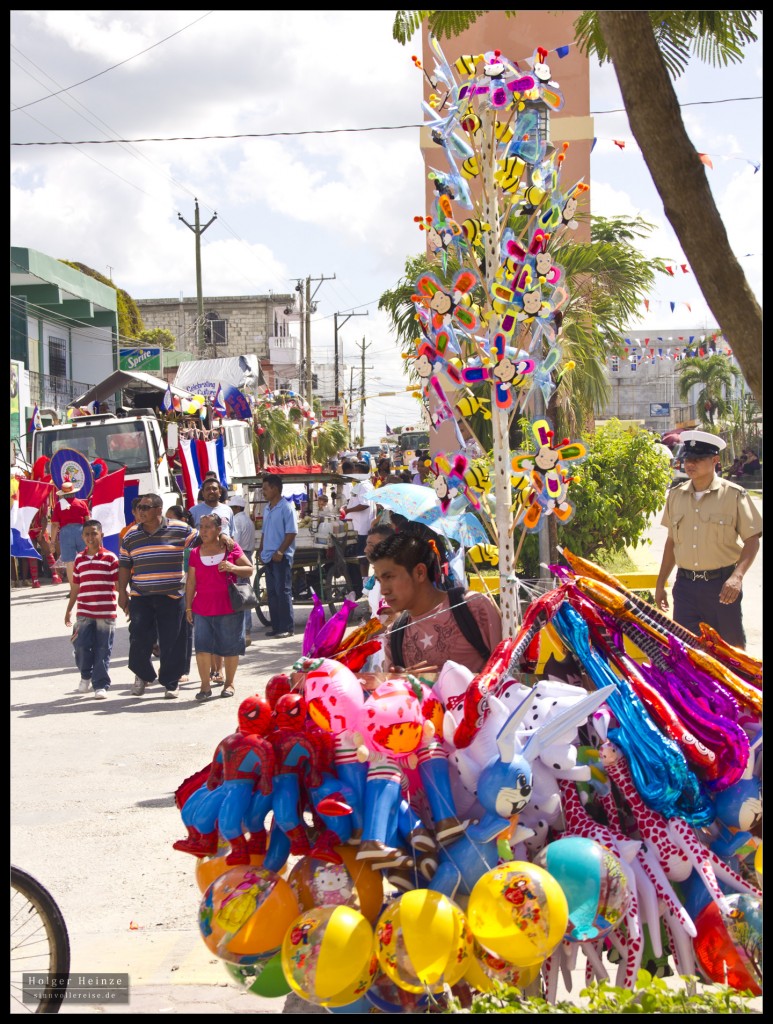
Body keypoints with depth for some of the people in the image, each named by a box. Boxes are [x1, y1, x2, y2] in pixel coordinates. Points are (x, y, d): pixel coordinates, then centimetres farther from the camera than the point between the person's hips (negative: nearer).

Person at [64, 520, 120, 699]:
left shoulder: (110, 558, -2)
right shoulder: (79, 559, 11)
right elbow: (75, 586, 18)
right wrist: (69, 610, 21)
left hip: (106, 614, -3)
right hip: (84, 613, 3)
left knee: (103, 651, 0)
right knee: (81, 646, -1)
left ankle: (101, 685, 7)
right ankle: (86, 676, 25)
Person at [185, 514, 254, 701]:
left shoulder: (231, 548, 1)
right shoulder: (196, 553, 8)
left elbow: (249, 570, 2)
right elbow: (191, 582, 9)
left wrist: (232, 568, -16)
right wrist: (188, 607, 6)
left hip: (229, 607, -2)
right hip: (202, 607, 2)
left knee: (230, 648, 5)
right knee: (202, 647, -5)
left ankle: (229, 683, 19)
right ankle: (205, 686, 0)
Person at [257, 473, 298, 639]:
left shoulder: (286, 508, -10)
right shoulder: (267, 509, 14)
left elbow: (291, 532, -15)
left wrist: (280, 552, -18)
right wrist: (261, 550, 13)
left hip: (281, 557, -8)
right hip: (268, 557, 8)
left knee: (283, 592, -6)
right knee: (272, 593, 9)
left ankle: (287, 627, -3)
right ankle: (276, 626, 15)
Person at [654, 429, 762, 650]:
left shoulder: (734, 495, -6)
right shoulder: (676, 495, 7)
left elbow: (752, 540, -5)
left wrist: (737, 576, -20)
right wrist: (660, 584, 16)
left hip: (721, 584, -3)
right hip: (685, 584, 3)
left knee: (732, 647, 6)